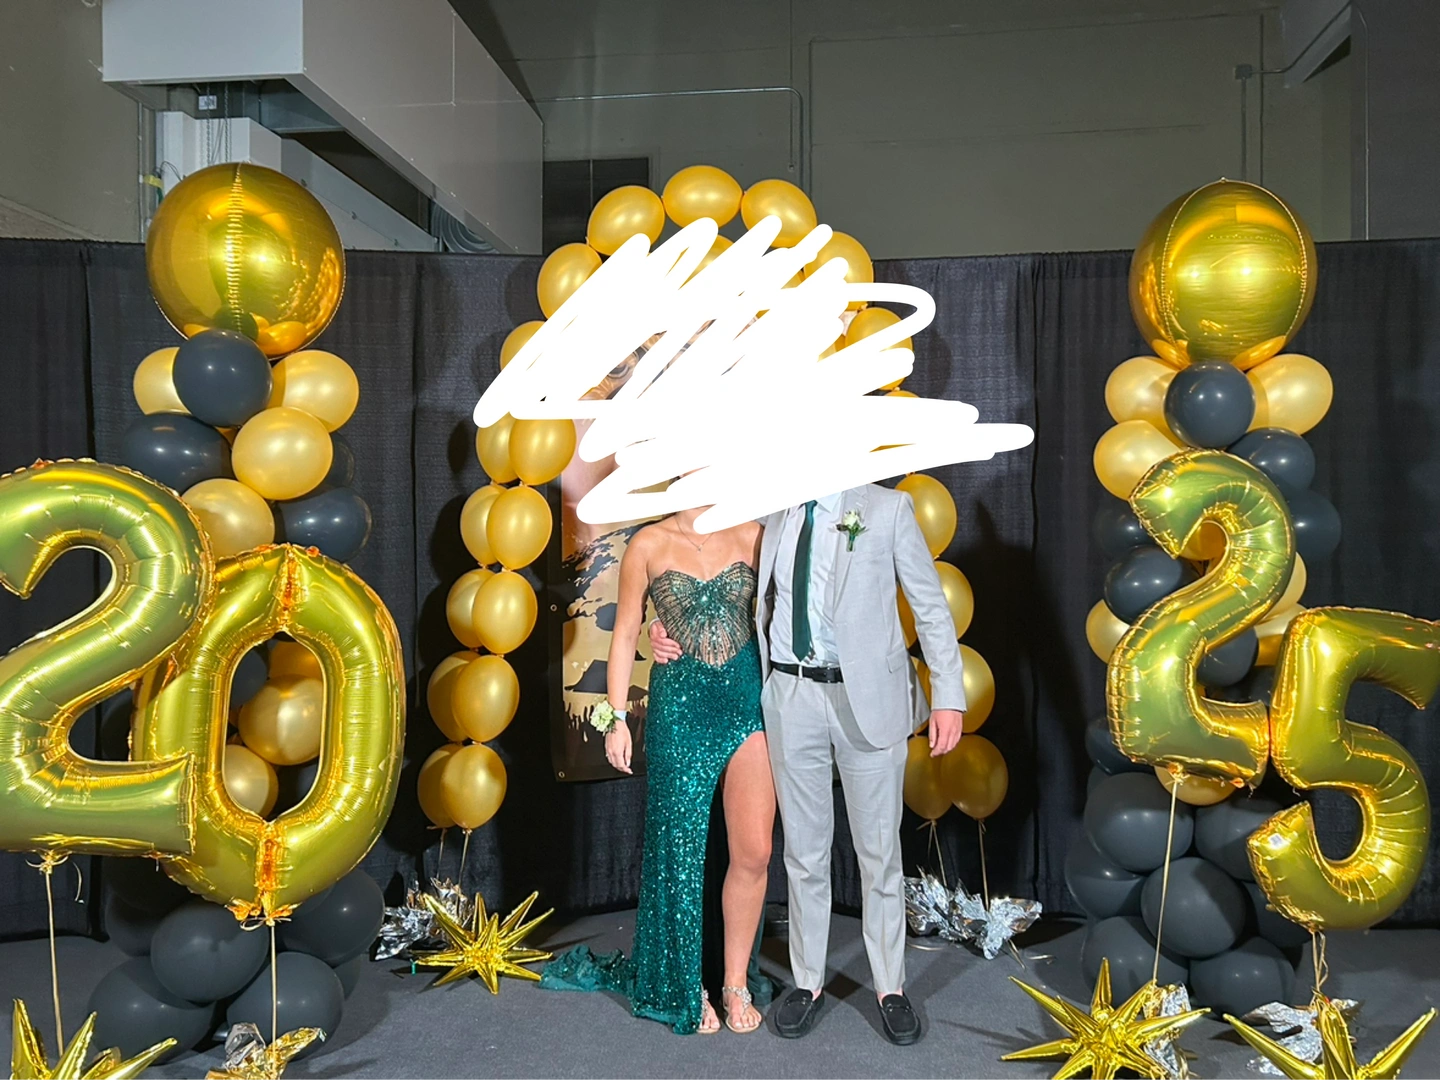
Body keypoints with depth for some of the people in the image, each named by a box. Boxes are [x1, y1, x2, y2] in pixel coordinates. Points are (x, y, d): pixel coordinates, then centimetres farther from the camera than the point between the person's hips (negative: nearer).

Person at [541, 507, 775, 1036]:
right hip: (680, 708, -1)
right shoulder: (650, 545, 0)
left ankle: (736, 983, 21)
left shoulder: (752, 536, 4)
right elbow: (625, 635, 2)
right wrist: (617, 717, -2)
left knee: (754, 853, 1)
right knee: (682, 852, 8)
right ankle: (687, 987, 26)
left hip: (751, 701, 2)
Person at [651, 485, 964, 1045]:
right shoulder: (769, 515, 7)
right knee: (804, 851, 13)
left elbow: (931, 606, -1)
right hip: (790, 696, 3)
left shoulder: (888, 508, -1)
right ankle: (808, 982, 29)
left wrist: (948, 697, -8)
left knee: (879, 851, 9)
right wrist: (670, 630, 2)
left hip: (867, 698, -2)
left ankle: (891, 989, 25)